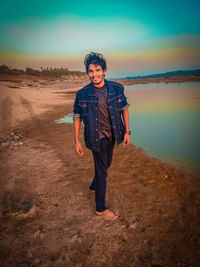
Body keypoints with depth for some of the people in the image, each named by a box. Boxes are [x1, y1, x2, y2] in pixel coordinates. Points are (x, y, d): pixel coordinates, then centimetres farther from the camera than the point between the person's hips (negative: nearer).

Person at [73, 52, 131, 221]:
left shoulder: (117, 88, -5)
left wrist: (127, 132, 1)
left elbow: (124, 108, 5)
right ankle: (101, 208, 20)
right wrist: (77, 141, -6)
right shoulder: (82, 94, -13)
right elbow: (77, 117, -5)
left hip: (111, 136, 5)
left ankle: (94, 186, 53)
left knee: (106, 164, 23)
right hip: (97, 138, -5)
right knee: (101, 170, 1)